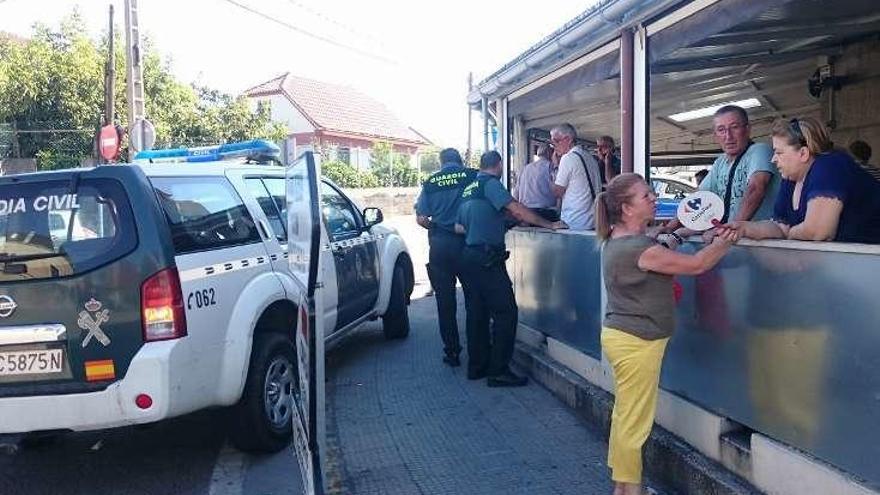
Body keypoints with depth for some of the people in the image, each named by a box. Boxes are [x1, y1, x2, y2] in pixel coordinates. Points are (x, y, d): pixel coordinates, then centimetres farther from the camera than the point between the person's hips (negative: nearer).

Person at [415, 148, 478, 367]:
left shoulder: (430, 182, 5)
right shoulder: (472, 176, 0)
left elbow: (421, 218, -1)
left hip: (439, 244, 1)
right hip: (467, 242, -1)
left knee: (445, 300, 8)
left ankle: (452, 352, 12)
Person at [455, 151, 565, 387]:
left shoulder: (469, 189, 18)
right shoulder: (490, 183, -7)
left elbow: (458, 227, 21)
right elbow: (516, 209, -15)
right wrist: (549, 224, -11)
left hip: (469, 256, 9)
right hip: (487, 258, -9)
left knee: (476, 312, 13)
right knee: (505, 312, -6)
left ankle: (477, 366, 20)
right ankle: (498, 371, -6)